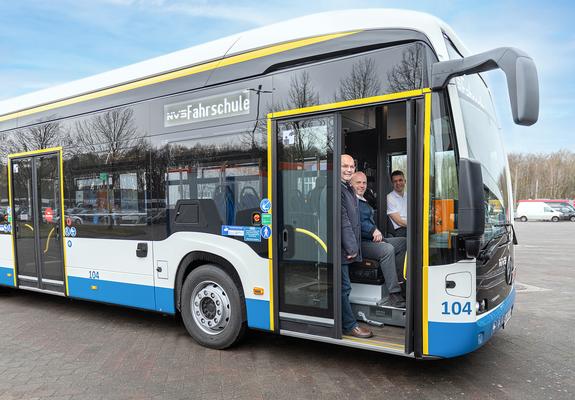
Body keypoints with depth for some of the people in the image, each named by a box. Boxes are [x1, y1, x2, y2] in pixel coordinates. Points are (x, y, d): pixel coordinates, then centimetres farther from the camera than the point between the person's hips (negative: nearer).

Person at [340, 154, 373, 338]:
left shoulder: (348, 189, 17)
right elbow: (343, 220, -20)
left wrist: (354, 247, 16)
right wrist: (351, 247, -17)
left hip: (347, 249, 10)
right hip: (341, 248, -10)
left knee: (343, 287, 17)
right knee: (343, 287, 0)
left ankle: (346, 322, 29)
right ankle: (349, 325, 11)